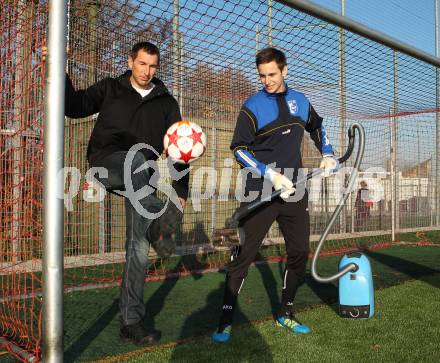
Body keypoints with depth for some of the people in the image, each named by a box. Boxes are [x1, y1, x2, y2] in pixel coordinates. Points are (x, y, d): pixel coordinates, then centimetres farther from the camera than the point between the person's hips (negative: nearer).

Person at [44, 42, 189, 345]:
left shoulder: (166, 103, 13)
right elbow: (75, 107, 4)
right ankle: (158, 219, -51)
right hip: (106, 164, -2)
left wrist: (181, 191, 5)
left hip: (141, 181, 2)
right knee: (138, 156, -37)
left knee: (139, 248, -3)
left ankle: (132, 322, 5)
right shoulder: (110, 89, 11)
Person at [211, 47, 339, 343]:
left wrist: (327, 154, 16)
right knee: (244, 254, -5)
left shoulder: (300, 101, 10)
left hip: (294, 192, 5)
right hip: (260, 192, -5)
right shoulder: (253, 106, -5)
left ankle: (286, 313, 25)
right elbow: (239, 148, -9)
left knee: (300, 253, 8)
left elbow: (317, 126, 29)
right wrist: (271, 175, -18)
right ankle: (226, 320, 4)